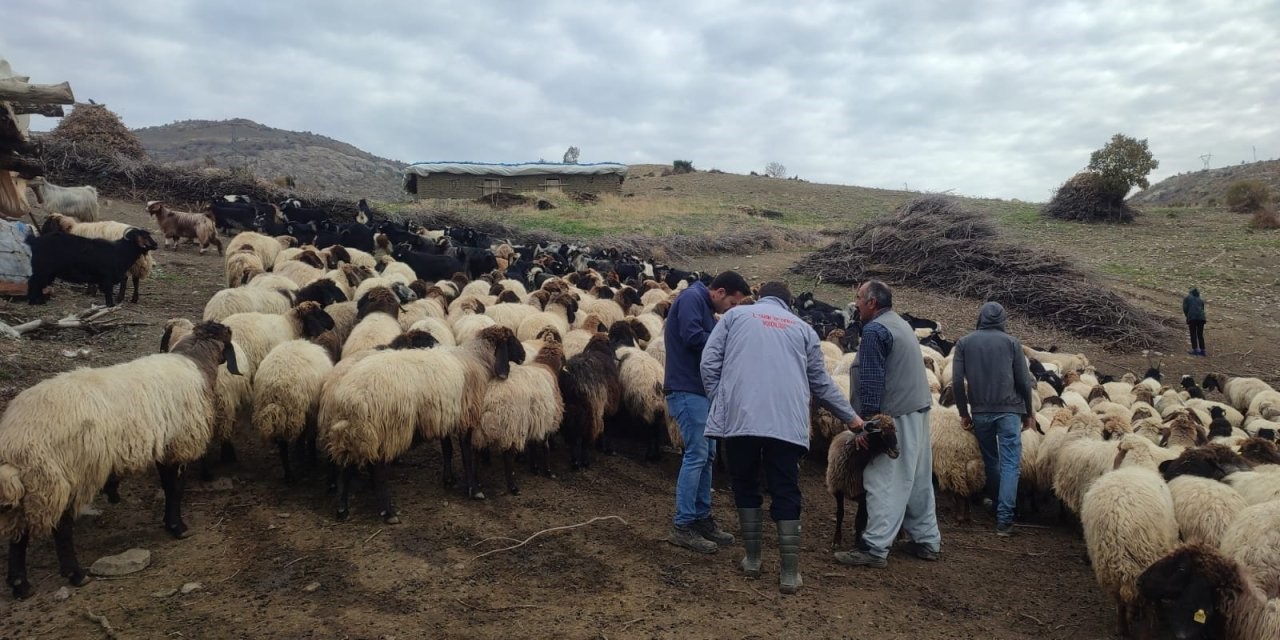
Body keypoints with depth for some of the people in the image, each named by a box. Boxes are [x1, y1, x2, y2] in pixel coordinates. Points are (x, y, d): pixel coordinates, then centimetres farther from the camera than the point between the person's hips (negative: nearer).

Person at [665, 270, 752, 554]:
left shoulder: (706, 308, 20)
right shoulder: (691, 297, -10)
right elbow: (692, 336, -23)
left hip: (700, 391, 10)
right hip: (687, 390, -10)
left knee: (706, 456, 12)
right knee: (696, 455, -9)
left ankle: (702, 518, 20)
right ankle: (682, 527, -4)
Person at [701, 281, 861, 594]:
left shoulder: (735, 315, 16)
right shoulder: (803, 328, 20)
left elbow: (709, 361, 6)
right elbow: (821, 383, 22)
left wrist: (717, 401, 15)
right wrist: (852, 417, 34)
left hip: (739, 417, -1)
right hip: (787, 422, 1)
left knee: (746, 486, 16)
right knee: (786, 494, 8)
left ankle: (752, 558, 22)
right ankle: (789, 572, 8)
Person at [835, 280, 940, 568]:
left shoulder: (875, 330, -13)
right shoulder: (901, 324, 17)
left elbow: (871, 380, -18)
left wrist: (866, 419, -15)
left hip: (895, 416, -10)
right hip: (919, 410, 10)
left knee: (884, 483, -9)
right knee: (919, 481, 15)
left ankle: (875, 548, -8)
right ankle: (927, 540, 23)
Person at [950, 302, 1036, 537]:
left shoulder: (964, 343, 5)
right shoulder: (1012, 342, 3)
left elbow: (957, 381, -1)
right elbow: (1024, 381, 2)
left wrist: (964, 413, 8)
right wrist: (1028, 412, 13)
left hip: (980, 412, 2)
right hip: (1009, 410, -2)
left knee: (991, 462, 19)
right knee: (1011, 464, -2)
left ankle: (998, 507, 31)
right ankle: (1004, 519, -10)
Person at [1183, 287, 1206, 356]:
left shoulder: (1187, 298, 13)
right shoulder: (1201, 300, 24)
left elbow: (1185, 308, 2)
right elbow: (1202, 309, 21)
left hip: (1192, 317, -4)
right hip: (1201, 317, 4)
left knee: (1193, 334, 1)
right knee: (1200, 335, 10)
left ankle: (1195, 350, -4)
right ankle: (1202, 350, 9)